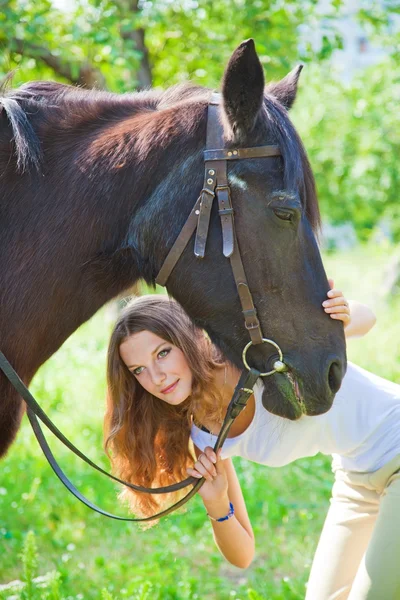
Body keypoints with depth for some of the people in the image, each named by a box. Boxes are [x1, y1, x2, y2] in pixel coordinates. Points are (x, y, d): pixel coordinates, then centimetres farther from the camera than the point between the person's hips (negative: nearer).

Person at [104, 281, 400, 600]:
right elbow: (242, 555, -4)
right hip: (358, 474, 6)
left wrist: (345, 318, -34)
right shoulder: (204, 438, -9)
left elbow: (365, 316, -10)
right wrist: (217, 506, -24)